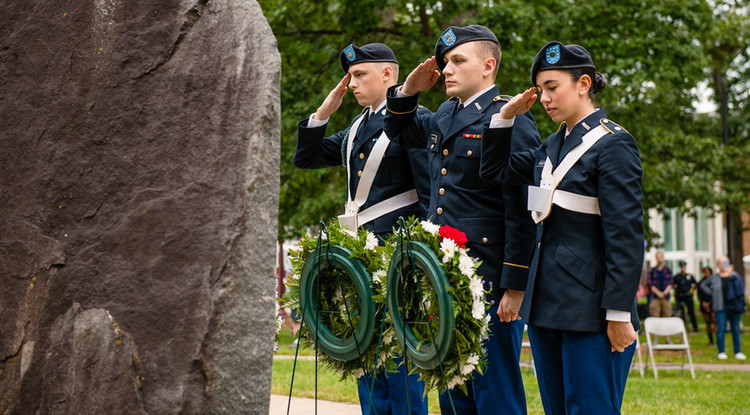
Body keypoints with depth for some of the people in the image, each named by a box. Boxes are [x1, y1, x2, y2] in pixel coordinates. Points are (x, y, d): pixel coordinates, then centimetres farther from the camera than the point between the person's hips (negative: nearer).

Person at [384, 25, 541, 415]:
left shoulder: (510, 120, -10)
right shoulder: (443, 116, 15)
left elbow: (521, 210, -15)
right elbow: (399, 129, 36)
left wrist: (515, 288, -18)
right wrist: (407, 91, 14)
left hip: (490, 281, -8)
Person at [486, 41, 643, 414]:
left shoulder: (612, 143, -9)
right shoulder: (553, 145, 14)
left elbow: (625, 234, -14)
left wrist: (619, 313, -18)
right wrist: (507, 115, 8)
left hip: (589, 306, -8)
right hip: (546, 302, 8)